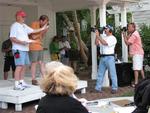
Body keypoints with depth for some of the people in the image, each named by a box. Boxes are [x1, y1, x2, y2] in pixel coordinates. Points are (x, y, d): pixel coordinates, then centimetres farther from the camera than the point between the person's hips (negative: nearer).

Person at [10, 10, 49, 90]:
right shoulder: (15, 26, -8)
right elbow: (12, 38, -15)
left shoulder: (24, 26, 19)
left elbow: (33, 31, 22)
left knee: (24, 66, 10)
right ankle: (16, 84, -13)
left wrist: (43, 29, 19)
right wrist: (22, 42, -22)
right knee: (19, 66, -13)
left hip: (25, 49, 9)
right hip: (18, 49, -9)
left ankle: (21, 82, 17)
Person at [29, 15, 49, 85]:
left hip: (40, 47, 8)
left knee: (41, 63, 6)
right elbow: (34, 37, -15)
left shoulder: (41, 26, 15)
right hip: (33, 47, -8)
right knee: (34, 63, -4)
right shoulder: (34, 24, -10)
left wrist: (44, 32, 4)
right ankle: (33, 80, 2)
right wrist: (42, 31, -12)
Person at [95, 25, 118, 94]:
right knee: (100, 73, 8)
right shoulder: (103, 37, 17)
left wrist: (98, 36, -14)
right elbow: (97, 43, 11)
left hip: (110, 57, -7)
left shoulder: (113, 38, -5)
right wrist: (97, 36, 1)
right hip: (102, 57, 7)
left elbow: (105, 43, -18)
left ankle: (114, 88, 4)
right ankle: (98, 88, 13)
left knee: (112, 74, -2)